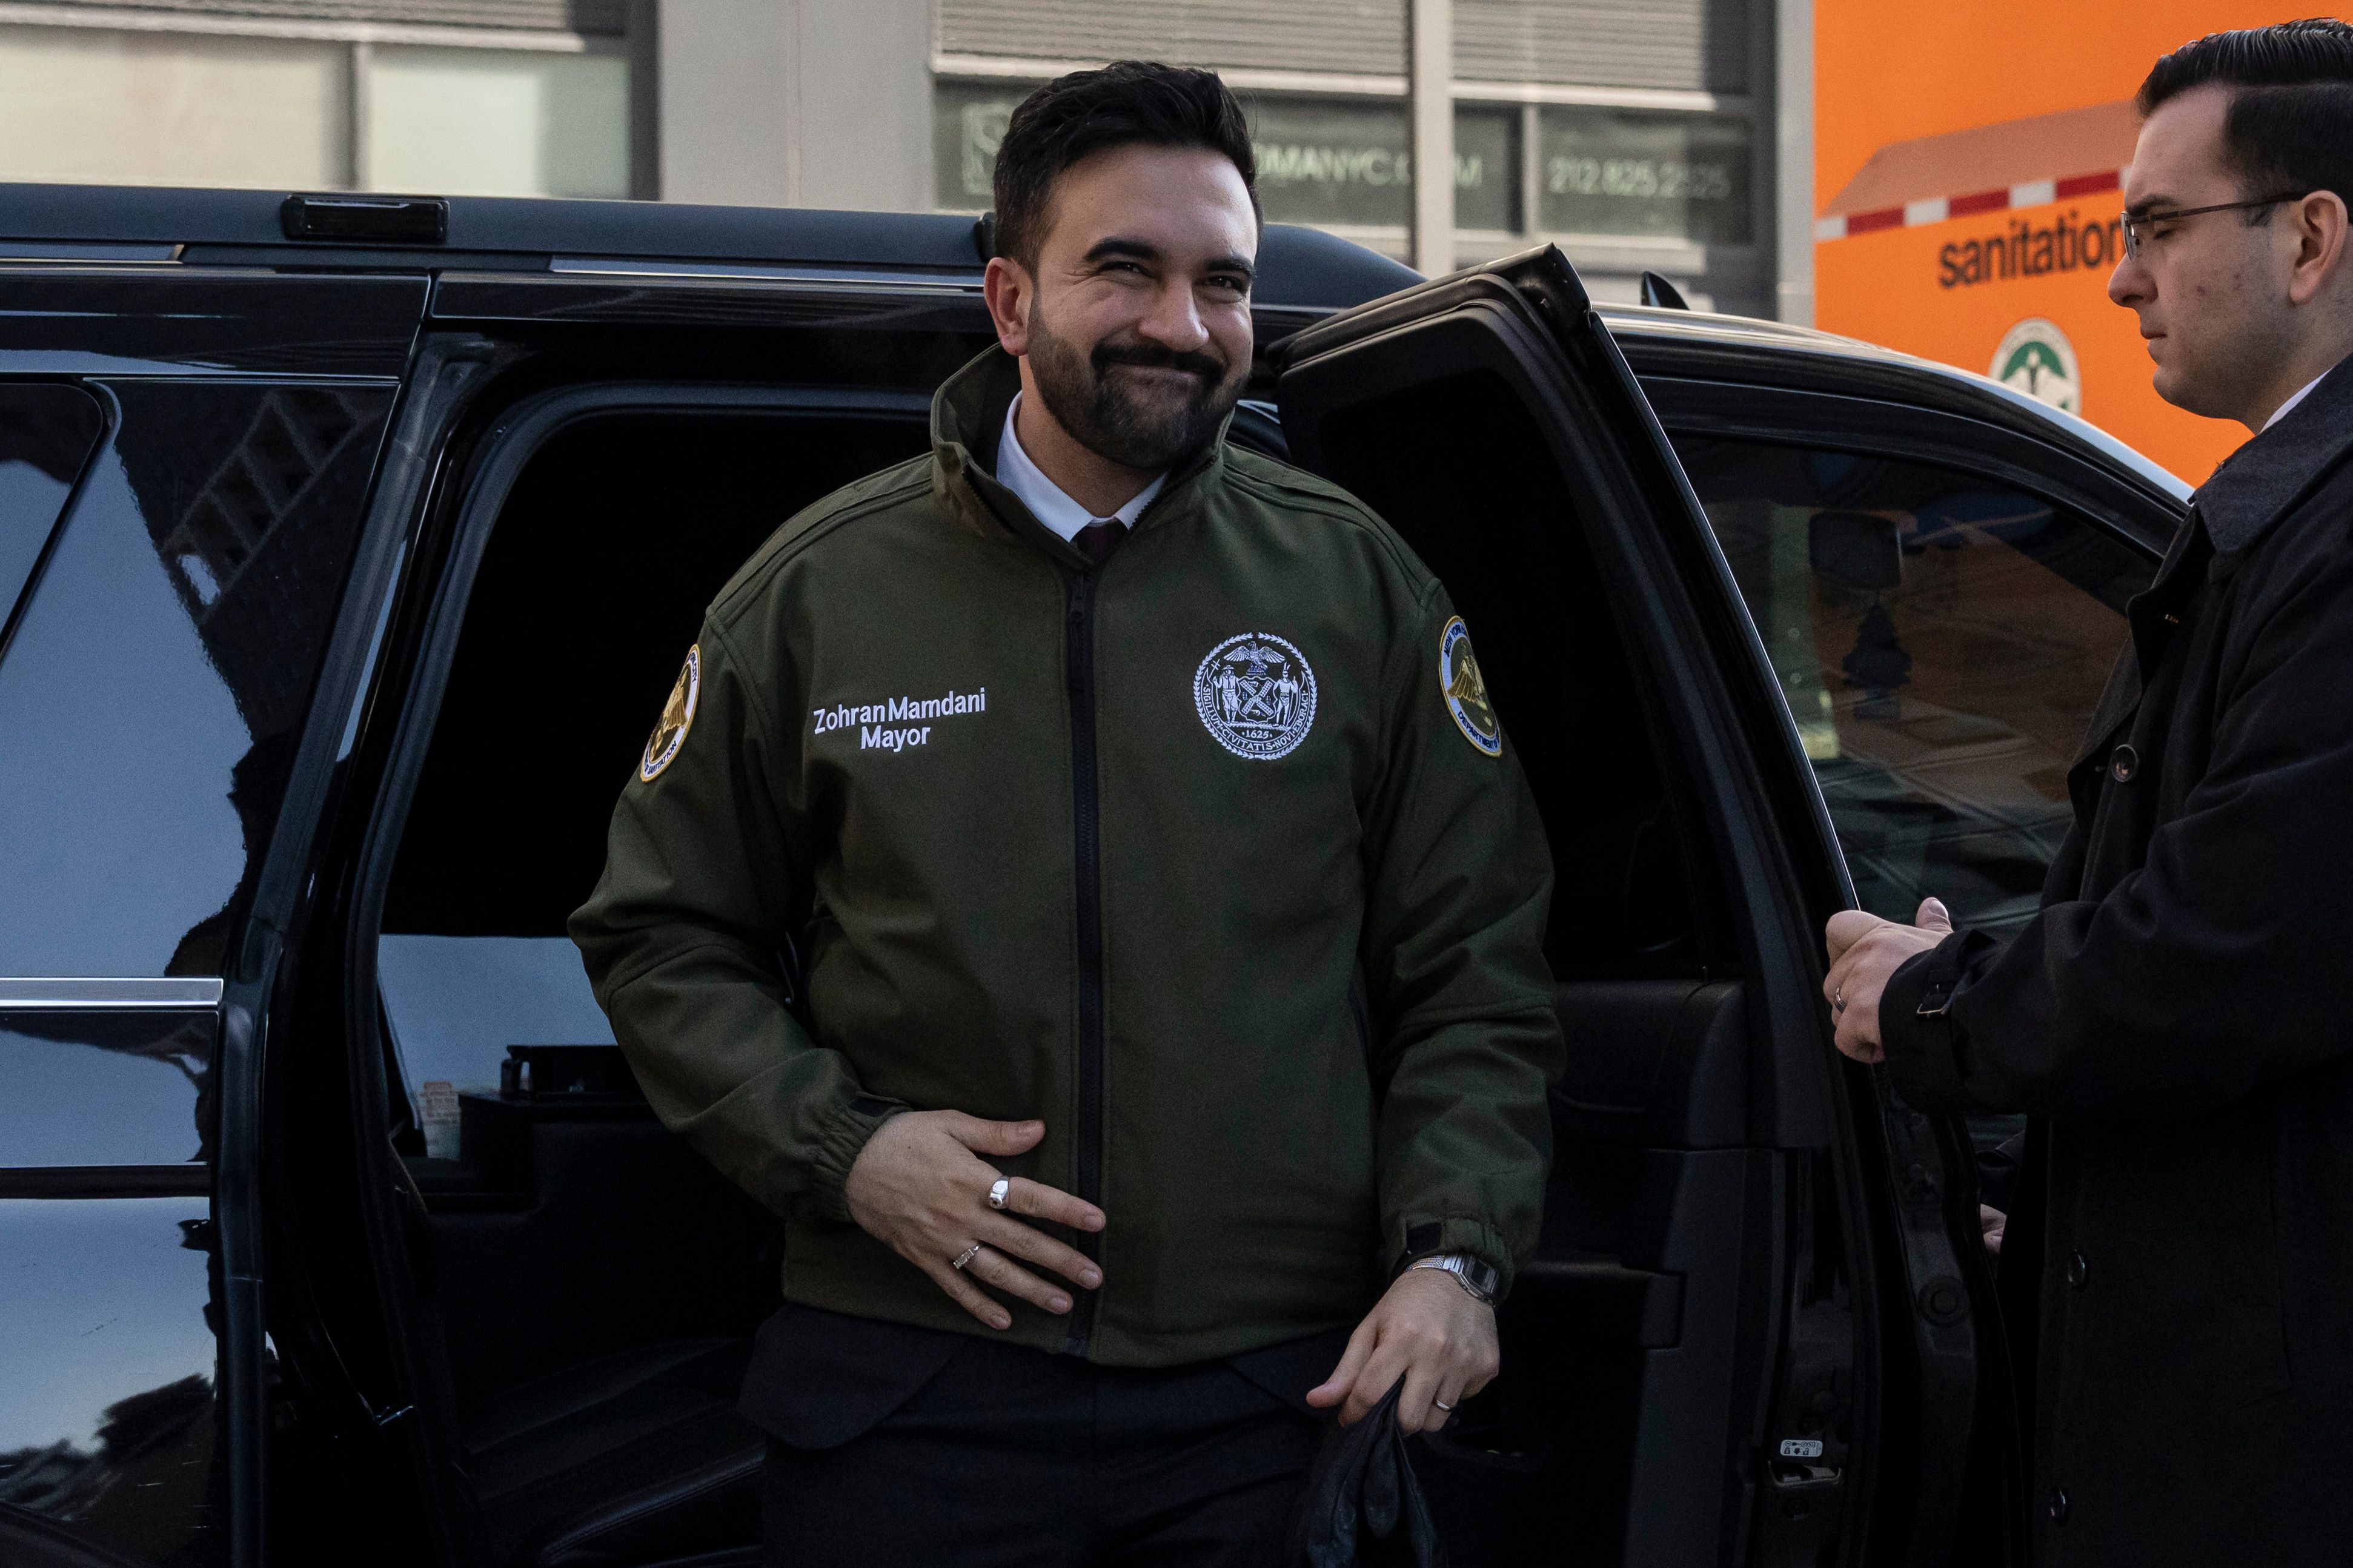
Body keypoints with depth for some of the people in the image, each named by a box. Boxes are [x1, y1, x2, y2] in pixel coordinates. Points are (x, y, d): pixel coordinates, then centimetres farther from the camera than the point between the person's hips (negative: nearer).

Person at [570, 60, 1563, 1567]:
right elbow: (663, 939, 10)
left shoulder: (1359, 585, 6)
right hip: (918, 1395, 0)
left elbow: (1474, 984, 7)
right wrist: (839, 1148, -5)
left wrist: (1453, 1255, -7)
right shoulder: (821, 591, 4)